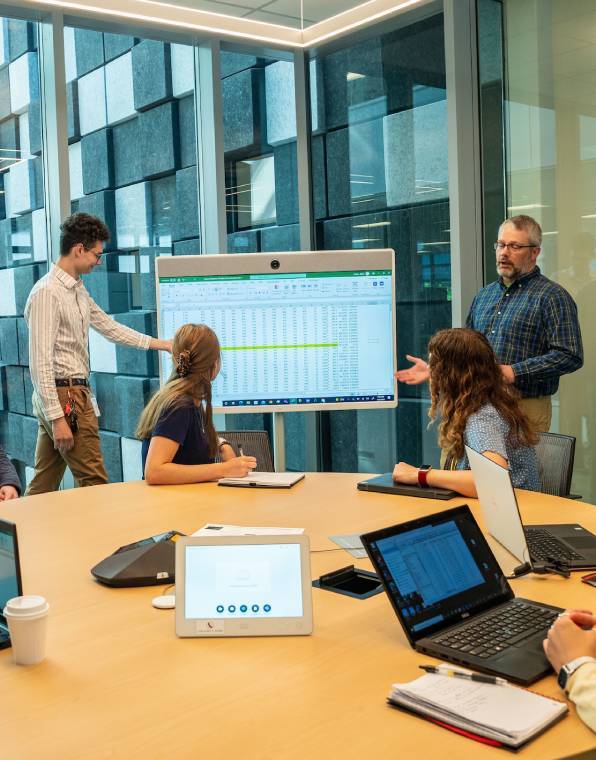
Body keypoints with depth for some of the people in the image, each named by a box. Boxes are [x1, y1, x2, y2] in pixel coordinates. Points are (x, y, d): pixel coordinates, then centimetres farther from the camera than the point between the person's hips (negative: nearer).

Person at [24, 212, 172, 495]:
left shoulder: (78, 291, 13)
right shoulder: (47, 293, -15)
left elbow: (109, 327, 24)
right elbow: (40, 362, -19)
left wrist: (162, 343, 22)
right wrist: (57, 418, -21)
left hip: (77, 393, 9)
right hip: (64, 396, -9)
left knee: (43, 485, 13)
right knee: (95, 483, -5)